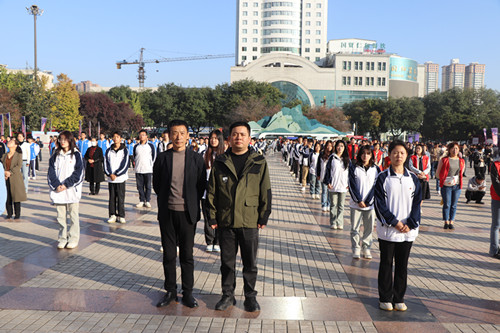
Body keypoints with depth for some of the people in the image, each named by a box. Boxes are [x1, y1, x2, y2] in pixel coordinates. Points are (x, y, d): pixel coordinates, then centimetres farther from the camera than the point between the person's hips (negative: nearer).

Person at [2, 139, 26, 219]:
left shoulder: (19, 155, 1)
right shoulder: (4, 155, 15)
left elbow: (18, 166, -10)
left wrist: (10, 172, -18)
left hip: (15, 179, -4)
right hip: (6, 179, 4)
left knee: (16, 196, -2)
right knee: (7, 197, 4)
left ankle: (17, 214, 6)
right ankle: (9, 214, 13)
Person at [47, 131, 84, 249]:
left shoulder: (76, 154, 1)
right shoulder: (55, 155, 11)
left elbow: (78, 172, -5)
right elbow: (51, 171, 6)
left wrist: (66, 184, -12)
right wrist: (56, 185, -10)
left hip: (71, 190, -3)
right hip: (58, 190, 3)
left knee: (73, 215, 1)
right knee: (60, 216, 6)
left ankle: (73, 239, 9)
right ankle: (62, 239, 15)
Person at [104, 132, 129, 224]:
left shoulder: (124, 150, 1)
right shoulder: (108, 151, 9)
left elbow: (125, 165, -5)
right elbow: (106, 163, 5)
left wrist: (116, 174, -11)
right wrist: (110, 174, -9)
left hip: (120, 178, -2)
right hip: (111, 178, 3)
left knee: (121, 197, -1)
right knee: (112, 197, 5)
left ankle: (121, 216, 6)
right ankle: (112, 215, 12)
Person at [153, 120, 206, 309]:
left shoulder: (196, 158, 1)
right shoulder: (162, 158, 2)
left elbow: (202, 185, 6)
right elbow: (156, 184, 10)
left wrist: (191, 202, 5)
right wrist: (166, 200, 10)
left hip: (188, 213, -1)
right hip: (167, 213, 1)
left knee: (187, 255, 6)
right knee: (168, 254, 8)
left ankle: (187, 293, 17)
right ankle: (170, 291, 21)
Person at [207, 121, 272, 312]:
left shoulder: (259, 162, 2)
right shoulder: (220, 163, 4)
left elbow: (265, 191, 3)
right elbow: (212, 192, 5)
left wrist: (264, 216, -1)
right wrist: (212, 217, 1)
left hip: (250, 221, -1)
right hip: (225, 221, 1)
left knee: (250, 263, 8)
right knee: (227, 261, 11)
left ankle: (250, 297, 23)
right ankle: (228, 295, 26)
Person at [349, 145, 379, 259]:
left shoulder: (376, 169, 5)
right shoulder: (354, 168, 1)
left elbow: (376, 186, 1)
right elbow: (352, 186, -4)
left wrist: (368, 201, -8)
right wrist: (359, 201, -10)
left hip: (370, 204, 1)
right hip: (356, 204, -1)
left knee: (369, 228, 6)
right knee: (355, 228, 2)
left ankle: (366, 248, 19)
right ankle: (356, 249, 13)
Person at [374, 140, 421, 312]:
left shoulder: (413, 178, 7)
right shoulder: (383, 177, -3)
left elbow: (417, 203, 6)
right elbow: (380, 204, -7)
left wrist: (411, 224, -7)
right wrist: (394, 222, -13)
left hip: (408, 230, 3)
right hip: (387, 230, -3)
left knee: (402, 265, 10)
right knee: (386, 264, 6)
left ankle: (399, 298, 22)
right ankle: (385, 298, 17)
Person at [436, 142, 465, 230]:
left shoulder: (461, 161, 9)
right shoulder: (444, 160, 0)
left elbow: (461, 173, 19)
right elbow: (438, 172, 3)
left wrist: (457, 180, 4)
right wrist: (444, 180, -6)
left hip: (457, 186, 3)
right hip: (446, 186, -3)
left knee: (454, 205, 6)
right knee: (446, 204, 0)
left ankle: (451, 222, 15)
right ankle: (446, 222, 9)